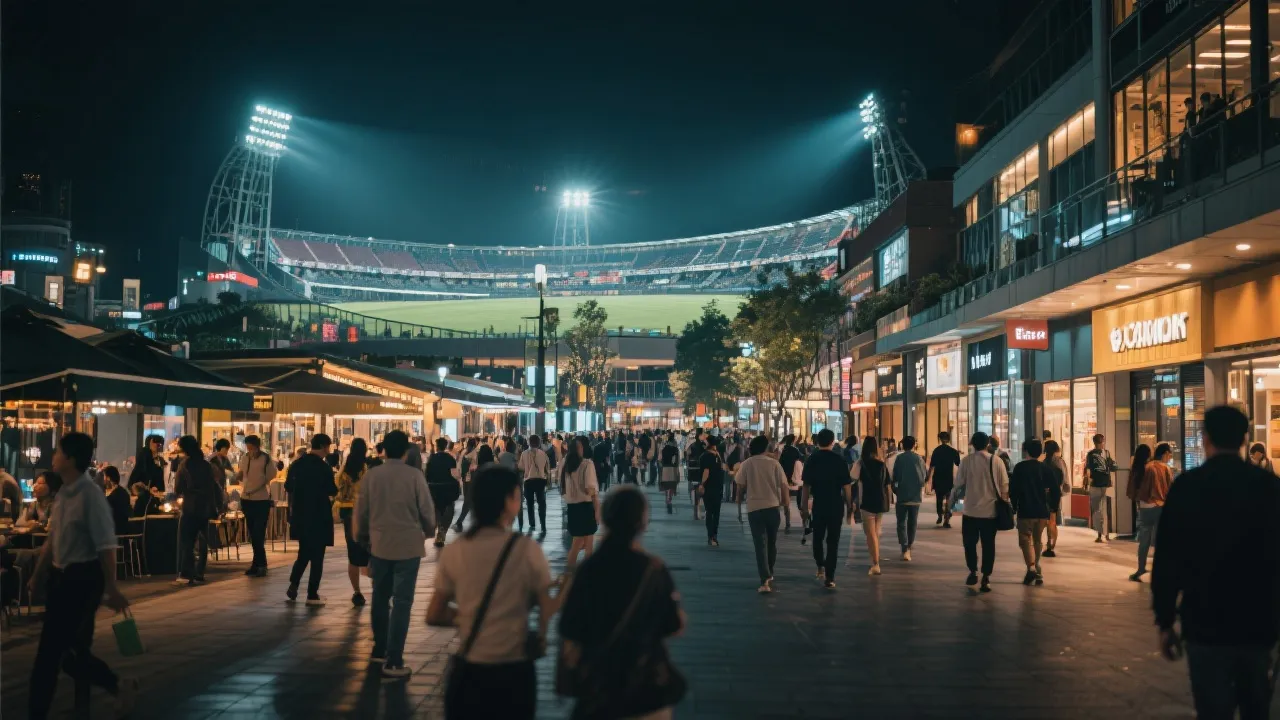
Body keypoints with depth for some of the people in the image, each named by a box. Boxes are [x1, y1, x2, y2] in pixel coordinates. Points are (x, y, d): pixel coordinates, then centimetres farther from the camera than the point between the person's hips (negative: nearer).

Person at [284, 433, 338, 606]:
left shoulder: (296, 464, 3)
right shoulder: (323, 467, -16)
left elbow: (288, 487, 11)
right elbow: (332, 491, -10)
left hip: (300, 515, 6)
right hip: (318, 515, -6)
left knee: (304, 553, 21)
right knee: (317, 556, 3)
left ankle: (293, 585, 8)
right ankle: (312, 595, 4)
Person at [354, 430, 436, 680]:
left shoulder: (371, 475, -2)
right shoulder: (414, 475, -10)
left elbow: (361, 511, 5)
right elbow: (427, 509, -5)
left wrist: (361, 536, 23)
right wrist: (429, 531, 16)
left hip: (379, 545, 4)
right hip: (408, 546, -4)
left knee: (380, 598, 19)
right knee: (402, 602, -1)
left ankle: (379, 650, 33)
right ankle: (393, 661, -3)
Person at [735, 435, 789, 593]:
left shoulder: (746, 464, -3)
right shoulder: (774, 463, -2)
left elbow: (740, 486, 1)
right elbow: (783, 484, -2)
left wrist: (740, 500, 20)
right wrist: (785, 500, 14)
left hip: (754, 508, -1)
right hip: (772, 506, 1)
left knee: (760, 544, -4)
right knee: (771, 543, 20)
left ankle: (765, 581, -16)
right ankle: (769, 574, 34)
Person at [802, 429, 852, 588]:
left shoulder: (811, 459, -3)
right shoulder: (839, 459, -7)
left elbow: (806, 485, -2)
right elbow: (846, 486, -7)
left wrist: (804, 505, 6)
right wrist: (849, 505, 4)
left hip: (818, 504, 1)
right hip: (836, 505, -1)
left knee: (818, 538, 21)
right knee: (833, 541, 4)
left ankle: (821, 566, 11)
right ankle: (829, 577, 2)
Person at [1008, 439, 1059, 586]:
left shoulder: (1020, 467, -5)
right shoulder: (1044, 468, 7)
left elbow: (1013, 490, -8)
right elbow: (1056, 490, 4)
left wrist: (1014, 508, 2)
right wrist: (1052, 508, 12)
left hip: (1025, 511, -5)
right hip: (1042, 511, 5)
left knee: (1025, 540, -4)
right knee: (1037, 541, 18)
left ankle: (1031, 568, -24)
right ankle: (1037, 571, 24)